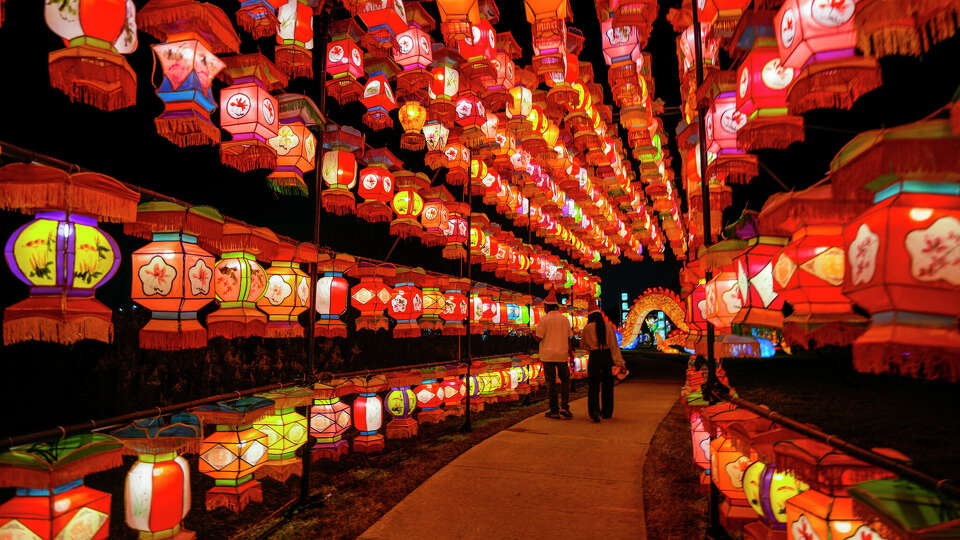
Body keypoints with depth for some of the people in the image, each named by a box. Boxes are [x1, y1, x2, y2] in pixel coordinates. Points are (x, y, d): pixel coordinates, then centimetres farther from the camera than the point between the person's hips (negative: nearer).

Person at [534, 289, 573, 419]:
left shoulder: (544, 319, -7)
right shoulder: (565, 319, 6)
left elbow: (539, 338, -8)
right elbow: (568, 337, 9)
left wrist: (533, 334, 13)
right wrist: (570, 350, 18)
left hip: (548, 355, -3)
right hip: (562, 354, 3)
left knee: (551, 382, 3)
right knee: (565, 380, 13)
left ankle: (554, 411, 6)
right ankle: (564, 407, 1)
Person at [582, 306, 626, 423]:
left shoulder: (587, 328, -3)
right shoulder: (609, 326, 2)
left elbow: (584, 345, 8)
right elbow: (614, 345, -1)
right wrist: (620, 363, -2)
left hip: (594, 357, -3)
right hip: (607, 355, 3)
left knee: (593, 386, 2)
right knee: (607, 385, 17)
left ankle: (594, 412, -13)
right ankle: (607, 412, 26)